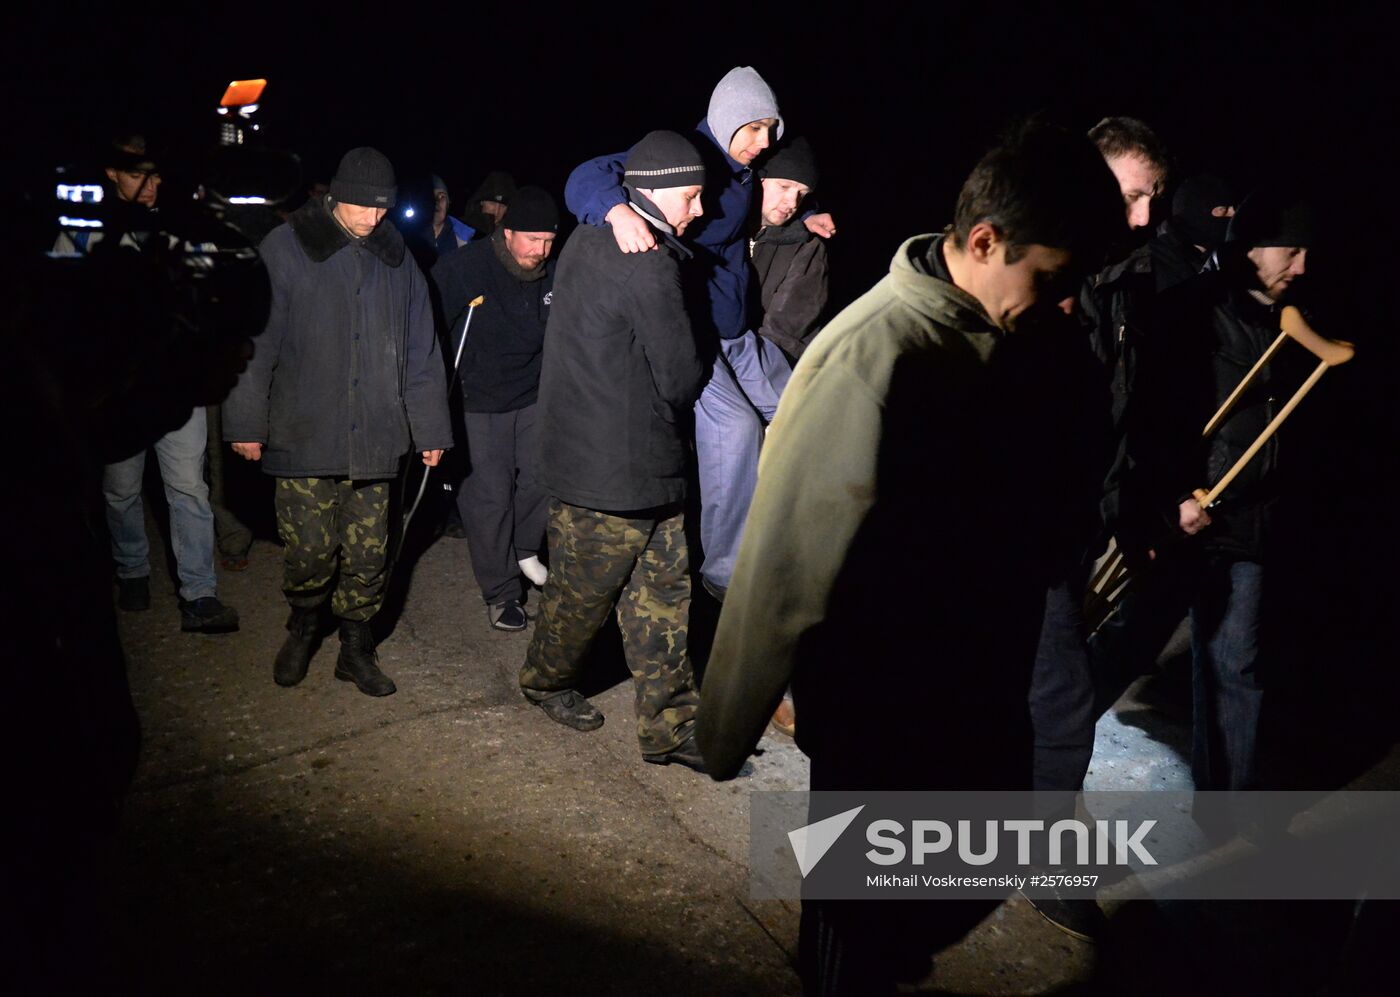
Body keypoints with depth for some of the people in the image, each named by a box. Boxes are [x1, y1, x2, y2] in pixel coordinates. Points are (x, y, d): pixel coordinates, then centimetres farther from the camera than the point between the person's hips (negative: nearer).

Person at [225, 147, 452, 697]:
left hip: (375, 438, 3)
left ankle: (356, 649, 24)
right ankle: (302, 629, 28)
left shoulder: (395, 257, 9)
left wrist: (430, 427, 12)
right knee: (310, 550, -1)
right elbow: (257, 341, -2)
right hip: (304, 435, -3)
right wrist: (247, 421, -3)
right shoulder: (286, 248, -2)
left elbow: (420, 350, 13)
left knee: (370, 555, 5)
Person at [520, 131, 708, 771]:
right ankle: (547, 679, 37)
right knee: (586, 589, 12)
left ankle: (669, 725, 18)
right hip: (616, 472, -10)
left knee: (664, 588, 11)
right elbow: (681, 380, -16)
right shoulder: (649, 267, -21)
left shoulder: (588, 240, 9)